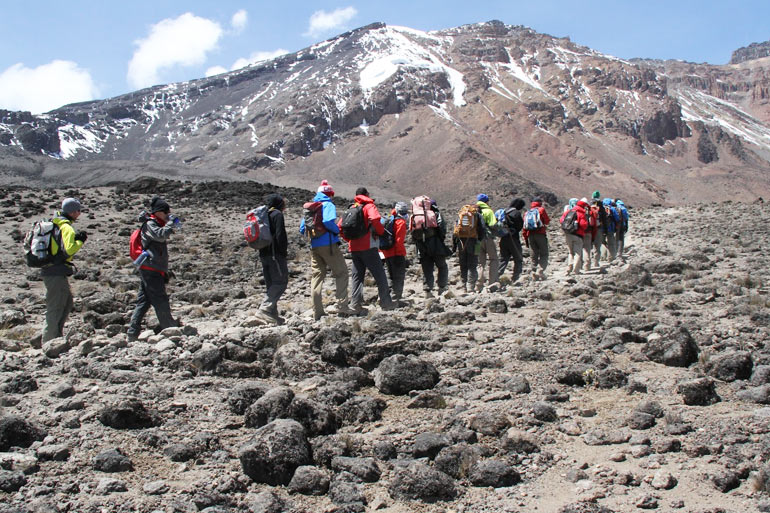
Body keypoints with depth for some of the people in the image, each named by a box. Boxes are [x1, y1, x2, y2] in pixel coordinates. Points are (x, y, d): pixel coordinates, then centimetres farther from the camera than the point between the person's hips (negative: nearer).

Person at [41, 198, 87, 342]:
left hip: (49, 270, 10)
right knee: (55, 308, -3)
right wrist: (80, 241, -10)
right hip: (56, 274, -10)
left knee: (68, 303, 21)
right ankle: (49, 343, 1)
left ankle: (57, 335, 27)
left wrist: (74, 238, 8)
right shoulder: (66, 228, -16)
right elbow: (69, 249, -26)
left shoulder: (53, 223, 13)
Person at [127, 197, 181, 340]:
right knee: (160, 301, -4)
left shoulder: (157, 224, 23)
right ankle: (170, 328, 1)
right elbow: (160, 235, -27)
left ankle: (132, 333, 9)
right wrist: (171, 224, -16)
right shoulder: (150, 224, -8)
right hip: (150, 269, -10)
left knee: (143, 302, 8)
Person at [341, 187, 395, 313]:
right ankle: (386, 303, 4)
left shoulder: (351, 208, 16)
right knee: (380, 275, 2)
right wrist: (381, 231, -7)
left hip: (354, 248, 6)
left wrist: (350, 239, 17)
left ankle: (355, 305, 4)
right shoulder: (369, 206, -2)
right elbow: (374, 219, -23)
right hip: (368, 247, -6)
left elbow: (341, 227, 12)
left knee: (357, 276, 10)